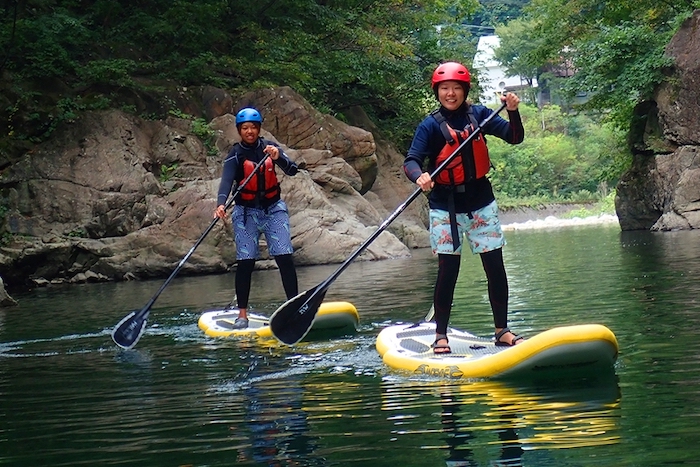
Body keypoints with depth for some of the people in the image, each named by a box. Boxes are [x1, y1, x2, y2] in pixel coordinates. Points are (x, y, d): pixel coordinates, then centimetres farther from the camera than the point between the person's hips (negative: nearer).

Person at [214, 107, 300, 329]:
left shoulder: (269, 147, -1)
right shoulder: (235, 154, -7)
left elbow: (292, 170, -10)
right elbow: (226, 180, -22)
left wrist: (278, 158, -31)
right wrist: (221, 203, -41)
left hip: (273, 208, 2)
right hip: (246, 212, -2)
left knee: (285, 257, -7)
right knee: (245, 261, -6)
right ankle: (242, 314, 1)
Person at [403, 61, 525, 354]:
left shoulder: (478, 114, 1)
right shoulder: (430, 125, -8)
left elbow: (515, 138, -2)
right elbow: (411, 160, -16)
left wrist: (513, 111, -19)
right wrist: (419, 176, -38)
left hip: (481, 202, 3)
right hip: (445, 207, -3)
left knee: (495, 266, 3)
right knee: (448, 270, -4)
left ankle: (502, 331, 13)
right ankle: (440, 335, 6)